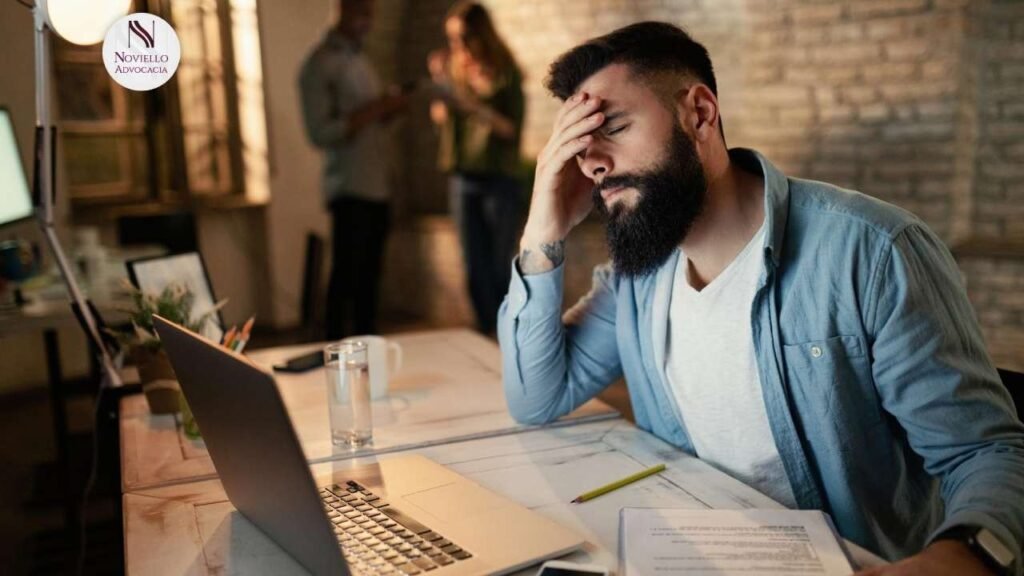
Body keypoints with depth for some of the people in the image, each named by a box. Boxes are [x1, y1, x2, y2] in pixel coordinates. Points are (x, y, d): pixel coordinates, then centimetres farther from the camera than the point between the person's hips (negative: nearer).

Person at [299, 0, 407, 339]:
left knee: (369, 278, 10)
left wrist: (388, 110, 3)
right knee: (346, 278, -5)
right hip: (349, 190, -7)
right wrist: (372, 110, -18)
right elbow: (320, 133, -16)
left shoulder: (359, 59, 18)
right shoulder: (320, 65, -7)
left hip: (376, 187, 7)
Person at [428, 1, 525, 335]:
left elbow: (511, 129, -11)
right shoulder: (453, 68, 6)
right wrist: (441, 111, -5)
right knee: (475, 270, 7)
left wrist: (476, 107, -23)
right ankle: (487, 339, 17)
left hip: (498, 180, -4)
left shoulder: (504, 75, -6)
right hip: (462, 179, 4)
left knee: (500, 270, 0)